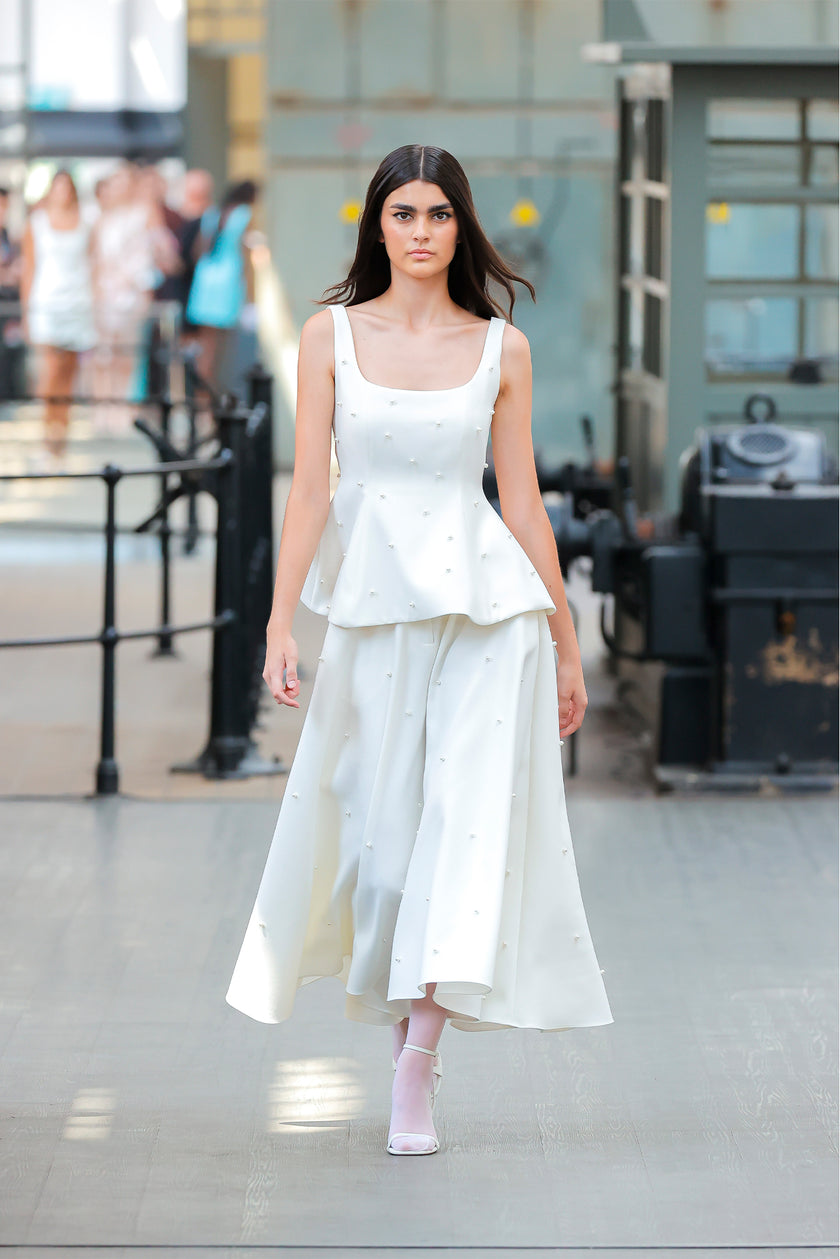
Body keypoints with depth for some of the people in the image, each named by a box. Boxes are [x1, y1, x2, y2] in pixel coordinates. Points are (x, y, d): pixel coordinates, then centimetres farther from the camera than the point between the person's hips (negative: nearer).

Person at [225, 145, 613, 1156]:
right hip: (369, 605, 1)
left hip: (486, 607, -1)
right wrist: (280, 621, -6)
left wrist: (565, 643, 9)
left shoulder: (500, 348, 4)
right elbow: (310, 489, 1)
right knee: (377, 821, 5)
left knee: (468, 809, -12)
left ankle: (419, 1062, -15)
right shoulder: (330, 334, 4)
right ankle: (404, 1024, 25)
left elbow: (523, 502, 8)